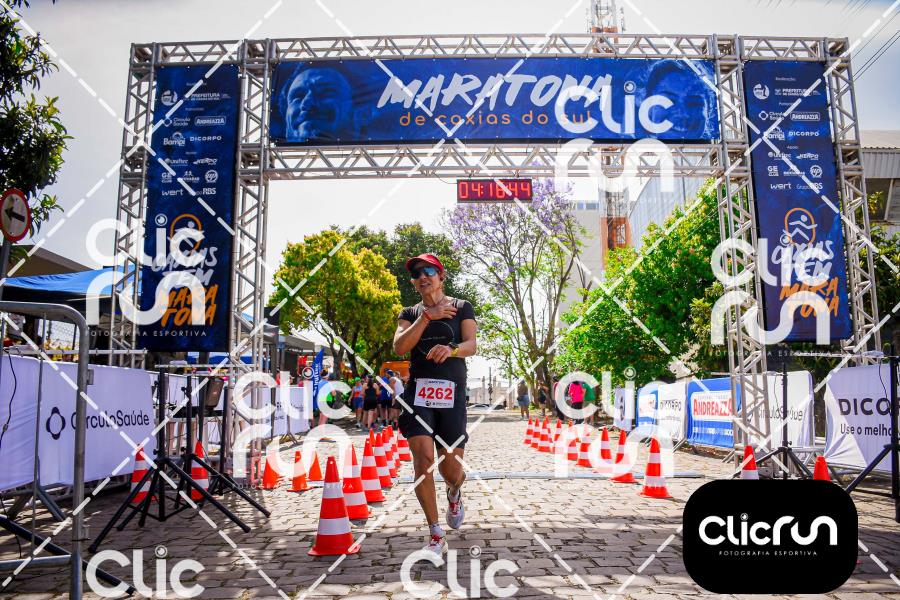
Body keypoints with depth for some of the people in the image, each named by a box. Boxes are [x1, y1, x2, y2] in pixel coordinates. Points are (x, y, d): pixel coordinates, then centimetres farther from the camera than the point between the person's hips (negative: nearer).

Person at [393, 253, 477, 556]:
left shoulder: (461, 307, 10)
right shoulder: (410, 313, 15)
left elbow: (471, 345, -5)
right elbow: (399, 347, -3)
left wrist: (451, 349, -28)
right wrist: (427, 316, -12)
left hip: (452, 393, -1)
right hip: (417, 390, 1)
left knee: (450, 466, 0)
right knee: (423, 458, -13)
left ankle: (454, 495, 39)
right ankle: (436, 535, 0)